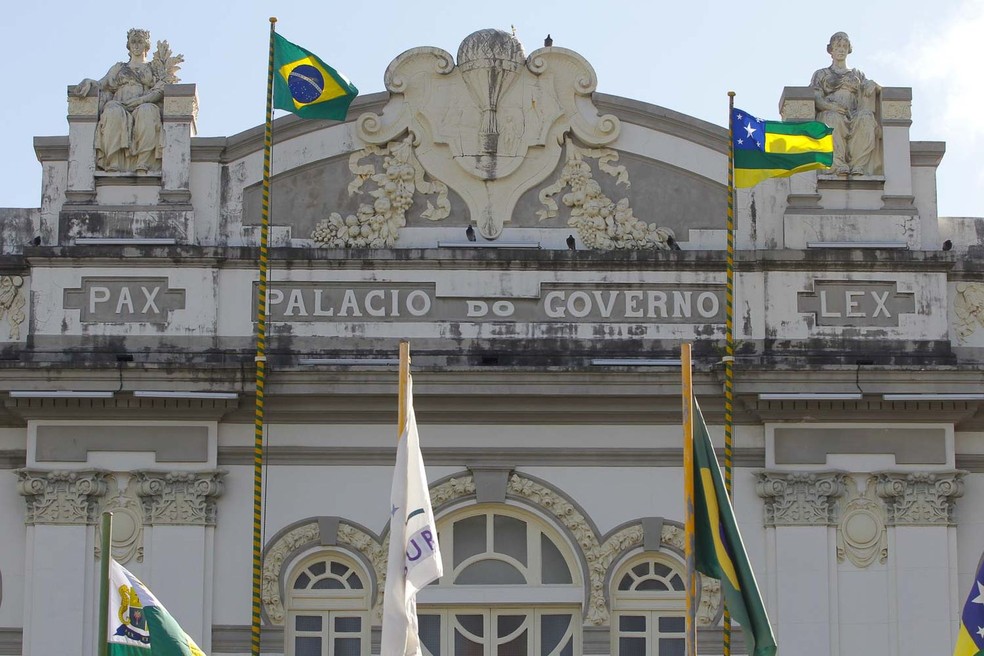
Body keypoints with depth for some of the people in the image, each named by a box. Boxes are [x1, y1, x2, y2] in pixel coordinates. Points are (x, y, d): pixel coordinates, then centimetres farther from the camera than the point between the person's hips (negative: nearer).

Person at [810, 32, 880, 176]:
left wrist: (874, 87, -12)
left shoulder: (857, 74, 33)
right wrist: (830, 106, -14)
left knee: (866, 117, -37)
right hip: (828, 113, -1)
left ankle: (858, 165, -47)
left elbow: (868, 88, 14)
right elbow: (815, 97, 8)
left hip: (853, 114, 1)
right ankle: (838, 165, -50)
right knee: (834, 118, -41)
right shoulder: (821, 74, 25)